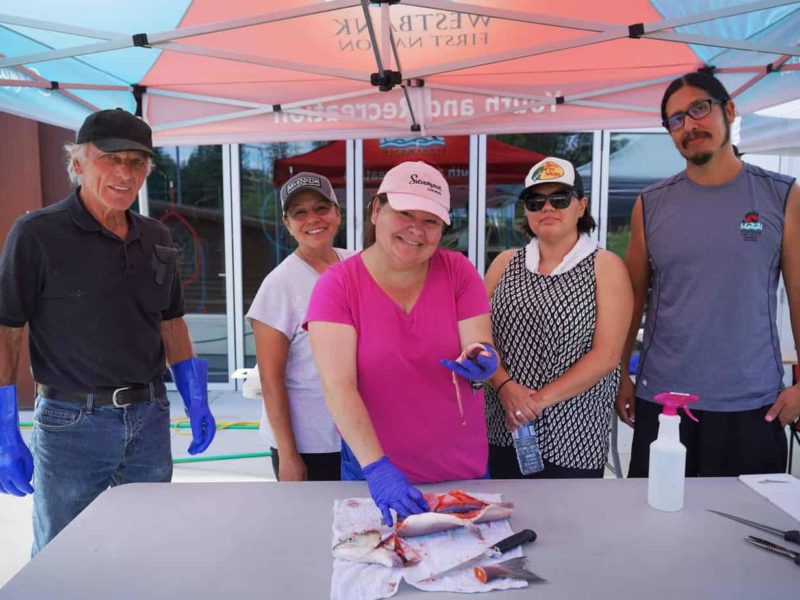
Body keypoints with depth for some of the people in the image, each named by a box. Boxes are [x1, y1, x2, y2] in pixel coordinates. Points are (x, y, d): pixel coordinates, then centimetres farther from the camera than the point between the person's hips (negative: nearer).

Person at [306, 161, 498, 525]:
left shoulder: (458, 271, -6)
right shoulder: (338, 284, -13)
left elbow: (481, 345, -10)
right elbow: (338, 386, -21)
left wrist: (482, 361, -33)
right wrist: (376, 467, -30)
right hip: (374, 468, -1)